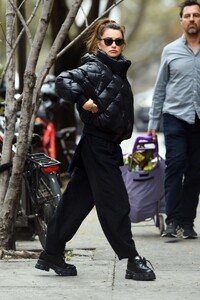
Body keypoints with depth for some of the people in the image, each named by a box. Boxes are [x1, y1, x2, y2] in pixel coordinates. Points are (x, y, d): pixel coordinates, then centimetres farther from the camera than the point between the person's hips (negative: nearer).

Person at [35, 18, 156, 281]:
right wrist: (84, 101, -24)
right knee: (115, 203, -6)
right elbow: (63, 81, -23)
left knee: (77, 201, 11)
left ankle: (52, 256, 17)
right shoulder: (94, 69, -11)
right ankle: (133, 262, -3)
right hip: (98, 143, -9)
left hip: (107, 144, 9)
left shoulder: (117, 70, 17)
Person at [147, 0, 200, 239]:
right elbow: (160, 89, 12)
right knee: (176, 164, -13)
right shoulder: (170, 51, 7)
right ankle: (172, 220, -14)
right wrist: (153, 121, 9)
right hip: (176, 116, -1)